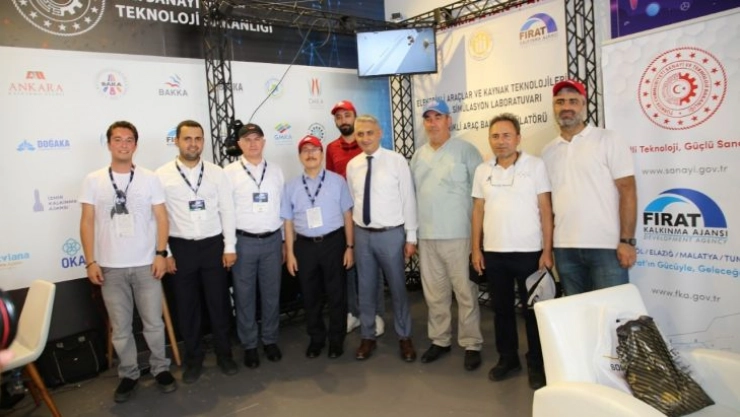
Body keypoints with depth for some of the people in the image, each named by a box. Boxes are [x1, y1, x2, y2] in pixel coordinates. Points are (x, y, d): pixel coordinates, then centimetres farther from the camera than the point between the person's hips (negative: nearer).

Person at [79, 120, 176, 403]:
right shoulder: (93, 180, 1)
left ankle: (161, 369, 25)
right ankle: (128, 374, 26)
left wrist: (161, 253, -7)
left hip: (146, 265, 0)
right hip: (110, 267, 1)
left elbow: (161, 218, 1)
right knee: (120, 327, 10)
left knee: (154, 323, 8)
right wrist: (90, 261, -4)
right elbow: (87, 222, 2)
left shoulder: (149, 178, 1)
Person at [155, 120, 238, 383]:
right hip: (180, 248, -1)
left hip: (214, 245, 1)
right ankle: (193, 358, 28)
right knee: (186, 306, 11)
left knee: (219, 302, 10)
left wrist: (230, 247, -2)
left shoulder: (216, 173, 1)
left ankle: (224, 353, 28)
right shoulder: (162, 176, -3)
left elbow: (227, 211, 1)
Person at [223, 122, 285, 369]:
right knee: (245, 296, 7)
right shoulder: (229, 172, -3)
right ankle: (249, 345, 23)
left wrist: (285, 242, 8)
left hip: (272, 240, 3)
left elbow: (283, 206, 9)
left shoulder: (276, 171, 7)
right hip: (243, 241, -2)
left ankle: (270, 340, 28)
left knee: (271, 293, 11)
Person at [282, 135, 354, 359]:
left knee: (336, 294, 9)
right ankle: (316, 338, 33)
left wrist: (350, 246, -4)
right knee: (310, 296, 14)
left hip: (333, 242, -2)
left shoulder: (337, 181, -2)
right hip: (305, 246, 2)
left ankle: (336, 339, 28)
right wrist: (290, 253, 2)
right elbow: (288, 222, 4)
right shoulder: (291, 186, 3)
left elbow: (347, 215, -1)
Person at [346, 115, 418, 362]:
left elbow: (408, 199, -6)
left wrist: (411, 237, -6)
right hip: (362, 234, 3)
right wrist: (352, 235, 10)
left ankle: (404, 337, 28)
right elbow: (352, 201, 9)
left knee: (397, 287, 10)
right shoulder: (352, 165, 4)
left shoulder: (397, 161, -8)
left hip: (391, 234, -3)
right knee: (366, 288, 13)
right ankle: (368, 337, 30)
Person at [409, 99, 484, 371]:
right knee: (434, 292, 12)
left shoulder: (465, 150, -3)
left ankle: (471, 344, 16)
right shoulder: (418, 156, 12)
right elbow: (412, 193, 14)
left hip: (459, 234, -5)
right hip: (427, 236, 5)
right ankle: (440, 340, 26)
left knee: (465, 292, 3)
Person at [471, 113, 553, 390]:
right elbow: (478, 211, 9)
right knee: (501, 308, 13)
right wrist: (476, 249, 5)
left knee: (533, 309, 7)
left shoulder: (535, 165, -3)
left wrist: (547, 250, -9)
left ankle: (536, 364, 22)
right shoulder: (482, 170, 7)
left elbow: (545, 210, -4)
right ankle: (507, 358, 29)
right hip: (493, 253, 3)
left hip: (529, 251, -3)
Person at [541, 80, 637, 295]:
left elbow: (627, 190, -5)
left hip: (606, 246, -4)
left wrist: (627, 240, -12)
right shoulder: (548, 151, 12)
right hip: (564, 248, 4)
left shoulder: (608, 140, 0)